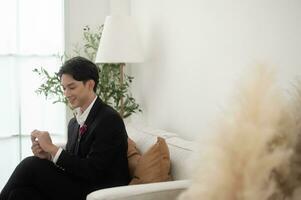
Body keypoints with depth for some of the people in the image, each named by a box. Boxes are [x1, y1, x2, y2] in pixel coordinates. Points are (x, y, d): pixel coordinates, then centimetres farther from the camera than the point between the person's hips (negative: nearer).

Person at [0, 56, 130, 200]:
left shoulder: (110, 119, -12)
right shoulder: (74, 123, 13)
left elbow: (92, 171, -17)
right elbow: (70, 166, 14)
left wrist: (53, 148, -16)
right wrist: (48, 155, -6)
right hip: (77, 188, 7)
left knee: (31, 165, -16)